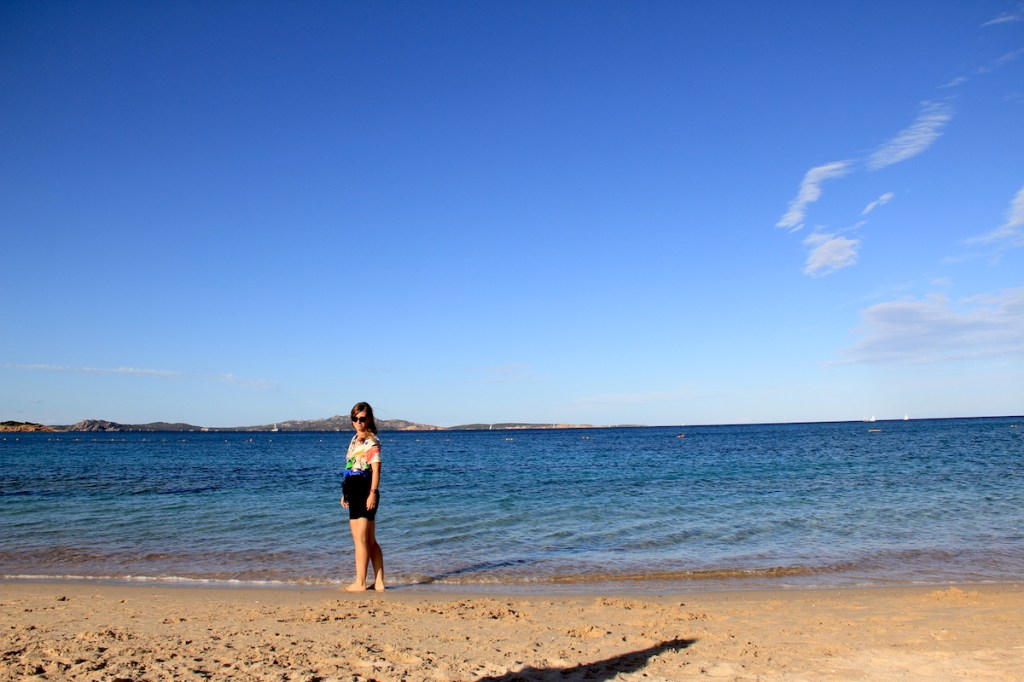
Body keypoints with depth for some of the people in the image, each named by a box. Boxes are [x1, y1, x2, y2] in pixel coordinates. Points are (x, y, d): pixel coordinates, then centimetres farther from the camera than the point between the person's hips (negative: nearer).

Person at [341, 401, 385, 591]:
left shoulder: (372, 442, -10)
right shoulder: (354, 439, 17)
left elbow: (376, 469, -16)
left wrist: (373, 493, -23)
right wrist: (345, 493, 21)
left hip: (365, 494, -9)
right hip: (355, 493, 9)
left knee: (360, 539, -4)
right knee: (370, 541, 11)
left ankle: (360, 583, 3)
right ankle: (378, 582, 16)